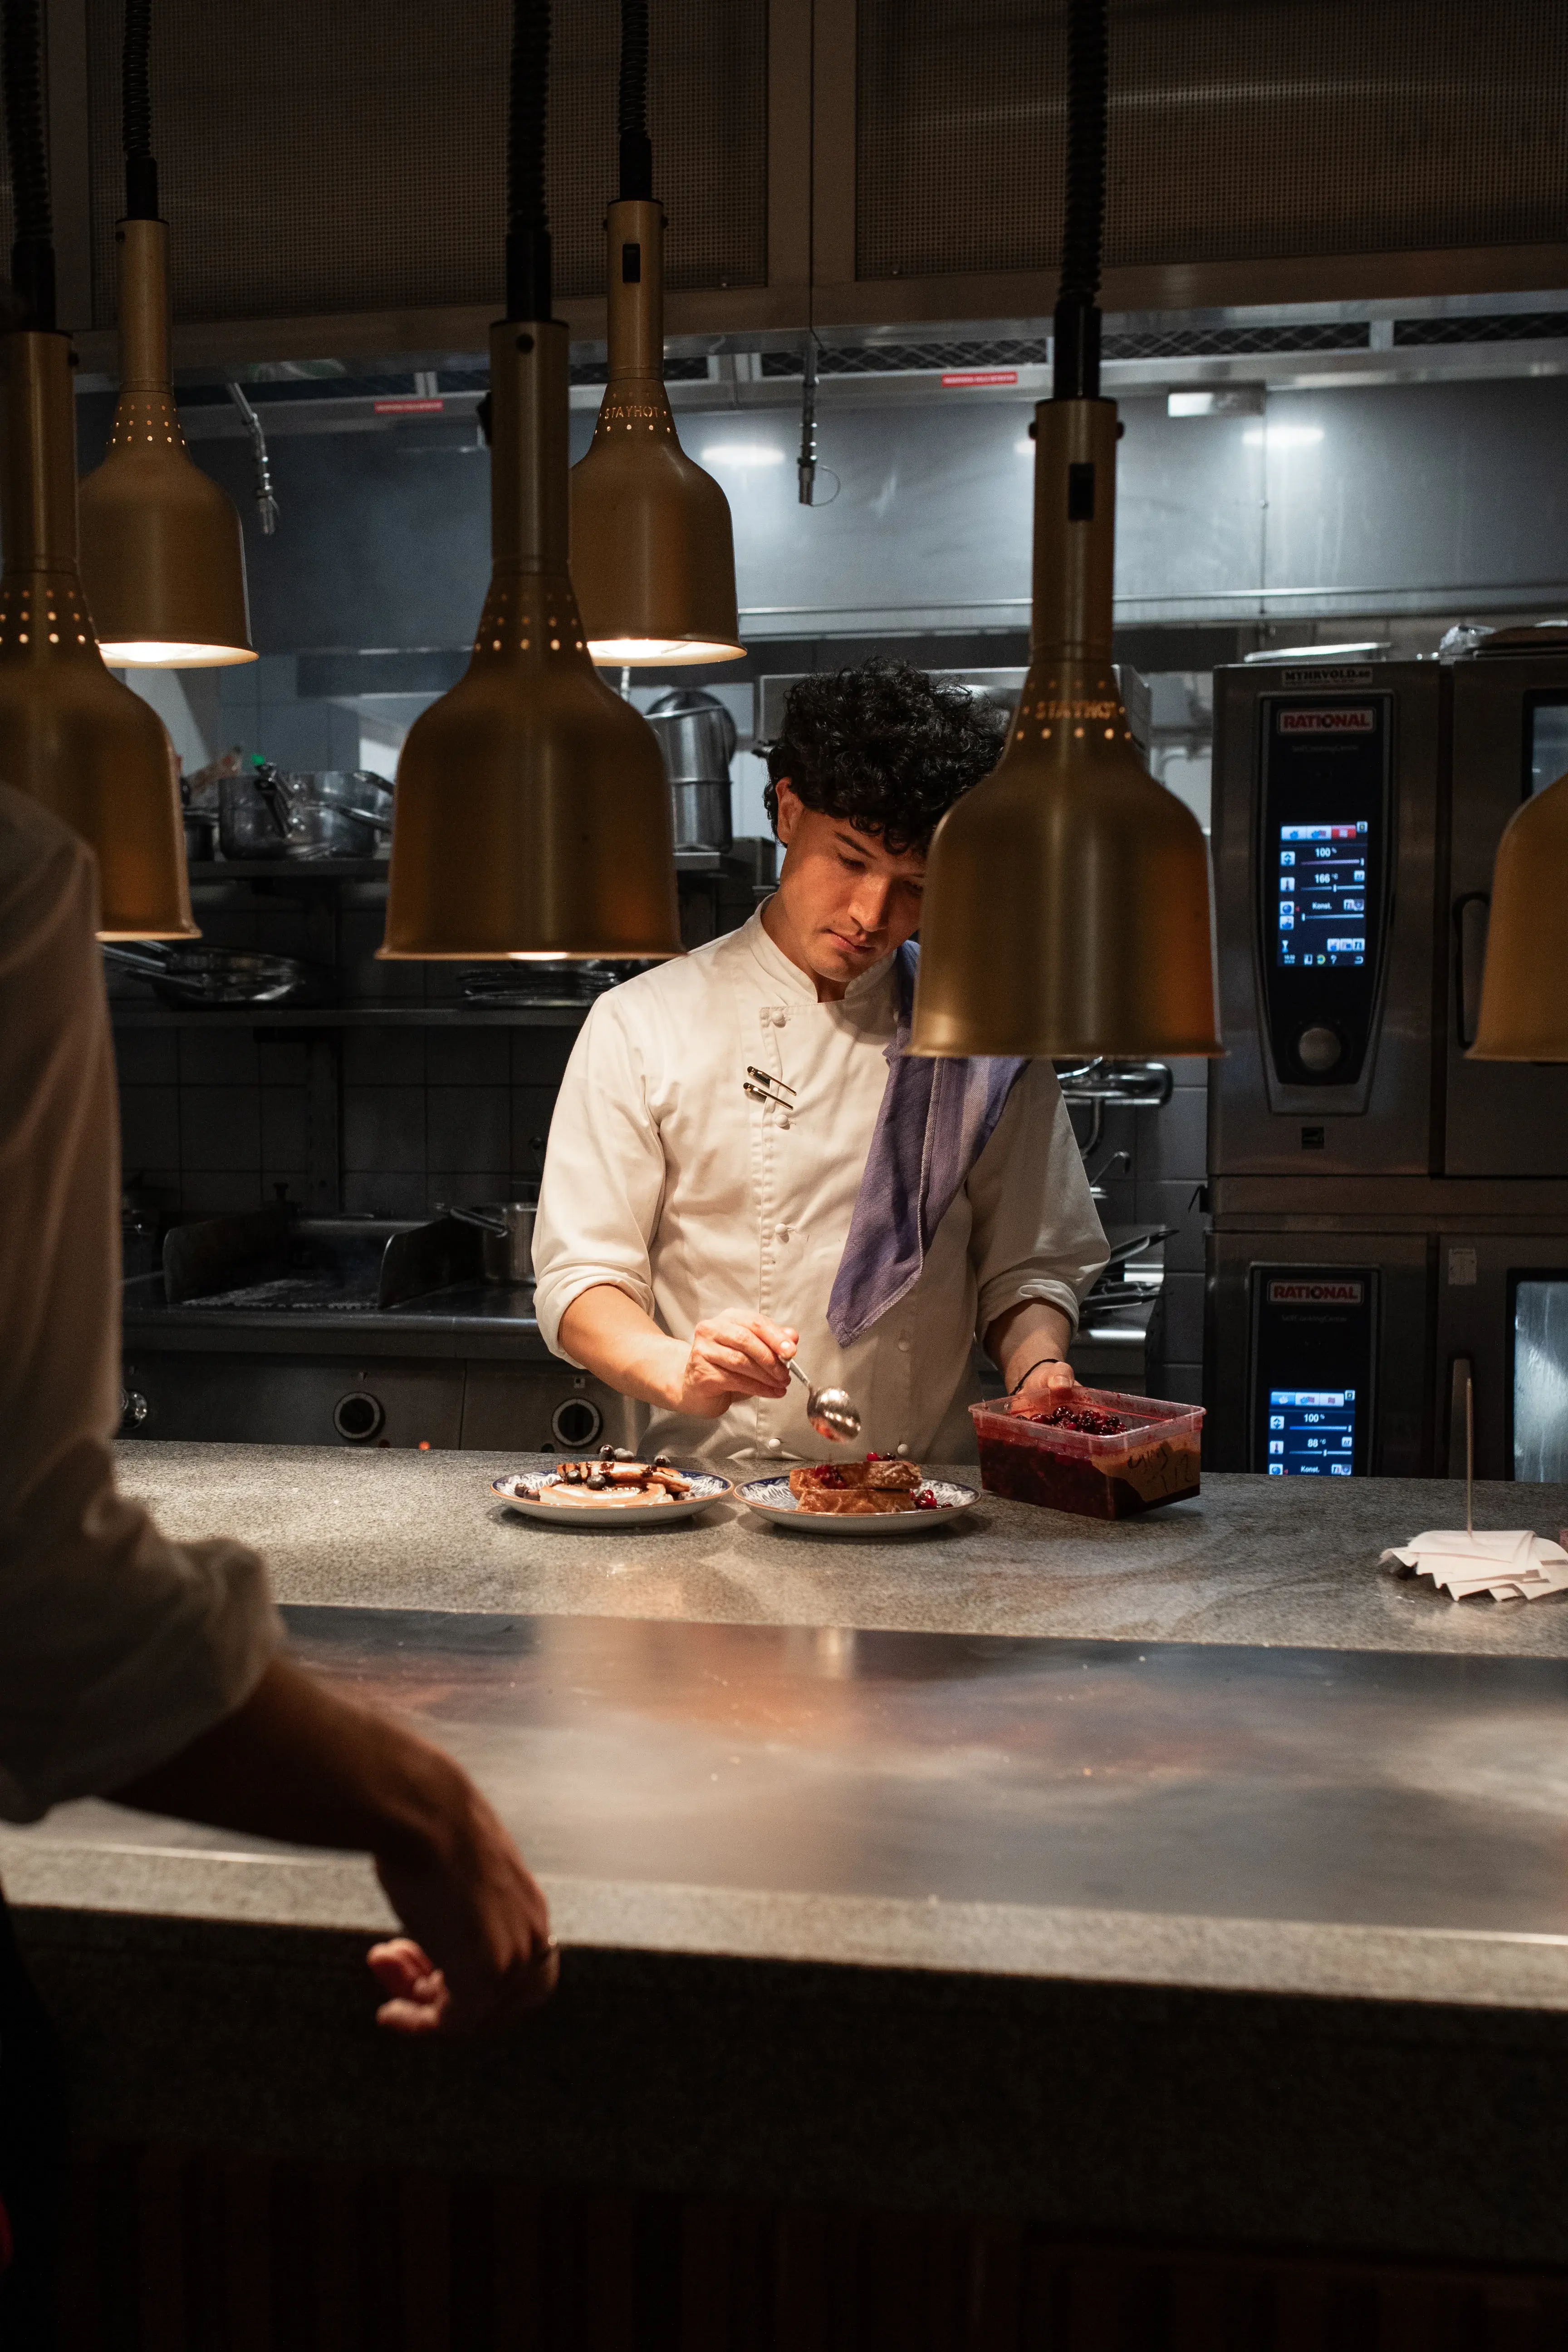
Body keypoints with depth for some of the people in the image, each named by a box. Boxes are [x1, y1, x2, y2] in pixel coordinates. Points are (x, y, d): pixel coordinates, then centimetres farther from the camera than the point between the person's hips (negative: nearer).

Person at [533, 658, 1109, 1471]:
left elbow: (1030, 1265, 14)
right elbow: (581, 1283, -1)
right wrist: (680, 1371, -20)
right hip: (712, 1485, -2)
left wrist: (1038, 1368, -7)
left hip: (926, 1500, 2)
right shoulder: (642, 1026, 2)